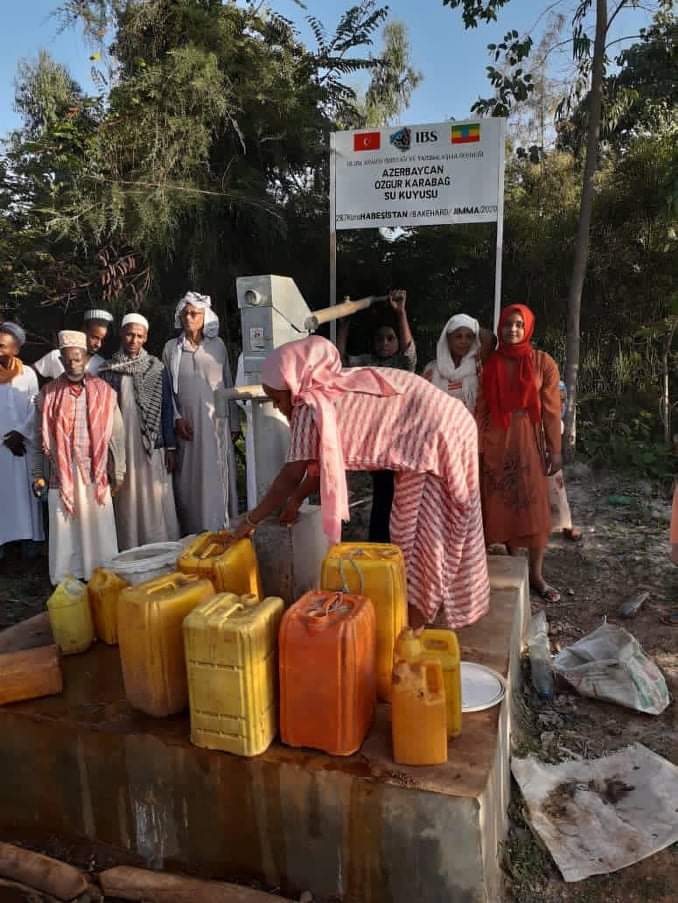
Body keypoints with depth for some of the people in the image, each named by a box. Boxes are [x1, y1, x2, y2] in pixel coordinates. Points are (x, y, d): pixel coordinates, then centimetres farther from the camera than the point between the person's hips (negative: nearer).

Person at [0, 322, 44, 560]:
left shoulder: (28, 374, 0)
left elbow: (35, 409, -1)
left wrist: (21, 433, -11)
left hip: (21, 444, -1)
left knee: (23, 491, 4)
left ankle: (28, 538, 10)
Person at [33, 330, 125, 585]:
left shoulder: (104, 392, 1)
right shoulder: (48, 394, 3)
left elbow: (116, 434, 3)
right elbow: (40, 438, 7)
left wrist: (117, 473, 2)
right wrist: (38, 474, 4)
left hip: (95, 473, 0)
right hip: (61, 475, 1)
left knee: (98, 528, 5)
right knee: (64, 531, 5)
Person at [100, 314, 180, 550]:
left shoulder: (156, 369, 4)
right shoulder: (107, 371, 5)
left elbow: (167, 409, 3)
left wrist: (170, 447, -1)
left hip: (152, 446, -1)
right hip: (121, 448, 1)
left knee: (155, 501, 1)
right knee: (127, 502, 3)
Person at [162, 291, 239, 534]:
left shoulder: (217, 345, 7)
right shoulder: (171, 348, 5)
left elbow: (228, 384, 8)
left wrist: (234, 422, 6)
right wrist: (176, 418, -7)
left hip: (216, 423, 0)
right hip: (187, 424, 0)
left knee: (218, 477, 3)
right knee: (191, 480, 1)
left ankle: (222, 531, 12)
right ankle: (195, 536, 8)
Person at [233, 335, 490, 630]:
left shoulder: (312, 407, -20)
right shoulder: (331, 393, 7)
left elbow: (291, 476, -16)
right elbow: (325, 460, 14)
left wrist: (251, 519, -6)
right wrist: (296, 500, 17)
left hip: (438, 437, -9)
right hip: (436, 431, 9)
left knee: (423, 534, 0)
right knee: (415, 530, 17)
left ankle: (413, 629, 12)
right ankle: (418, 616, 31)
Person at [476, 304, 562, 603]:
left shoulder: (543, 362, -1)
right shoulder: (489, 364, 4)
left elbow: (551, 409, -2)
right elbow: (481, 408, 4)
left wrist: (554, 449, -4)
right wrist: (477, 446, -1)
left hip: (529, 441, -1)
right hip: (497, 442, 2)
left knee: (534, 507, -1)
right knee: (503, 505, 6)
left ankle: (536, 574, 8)